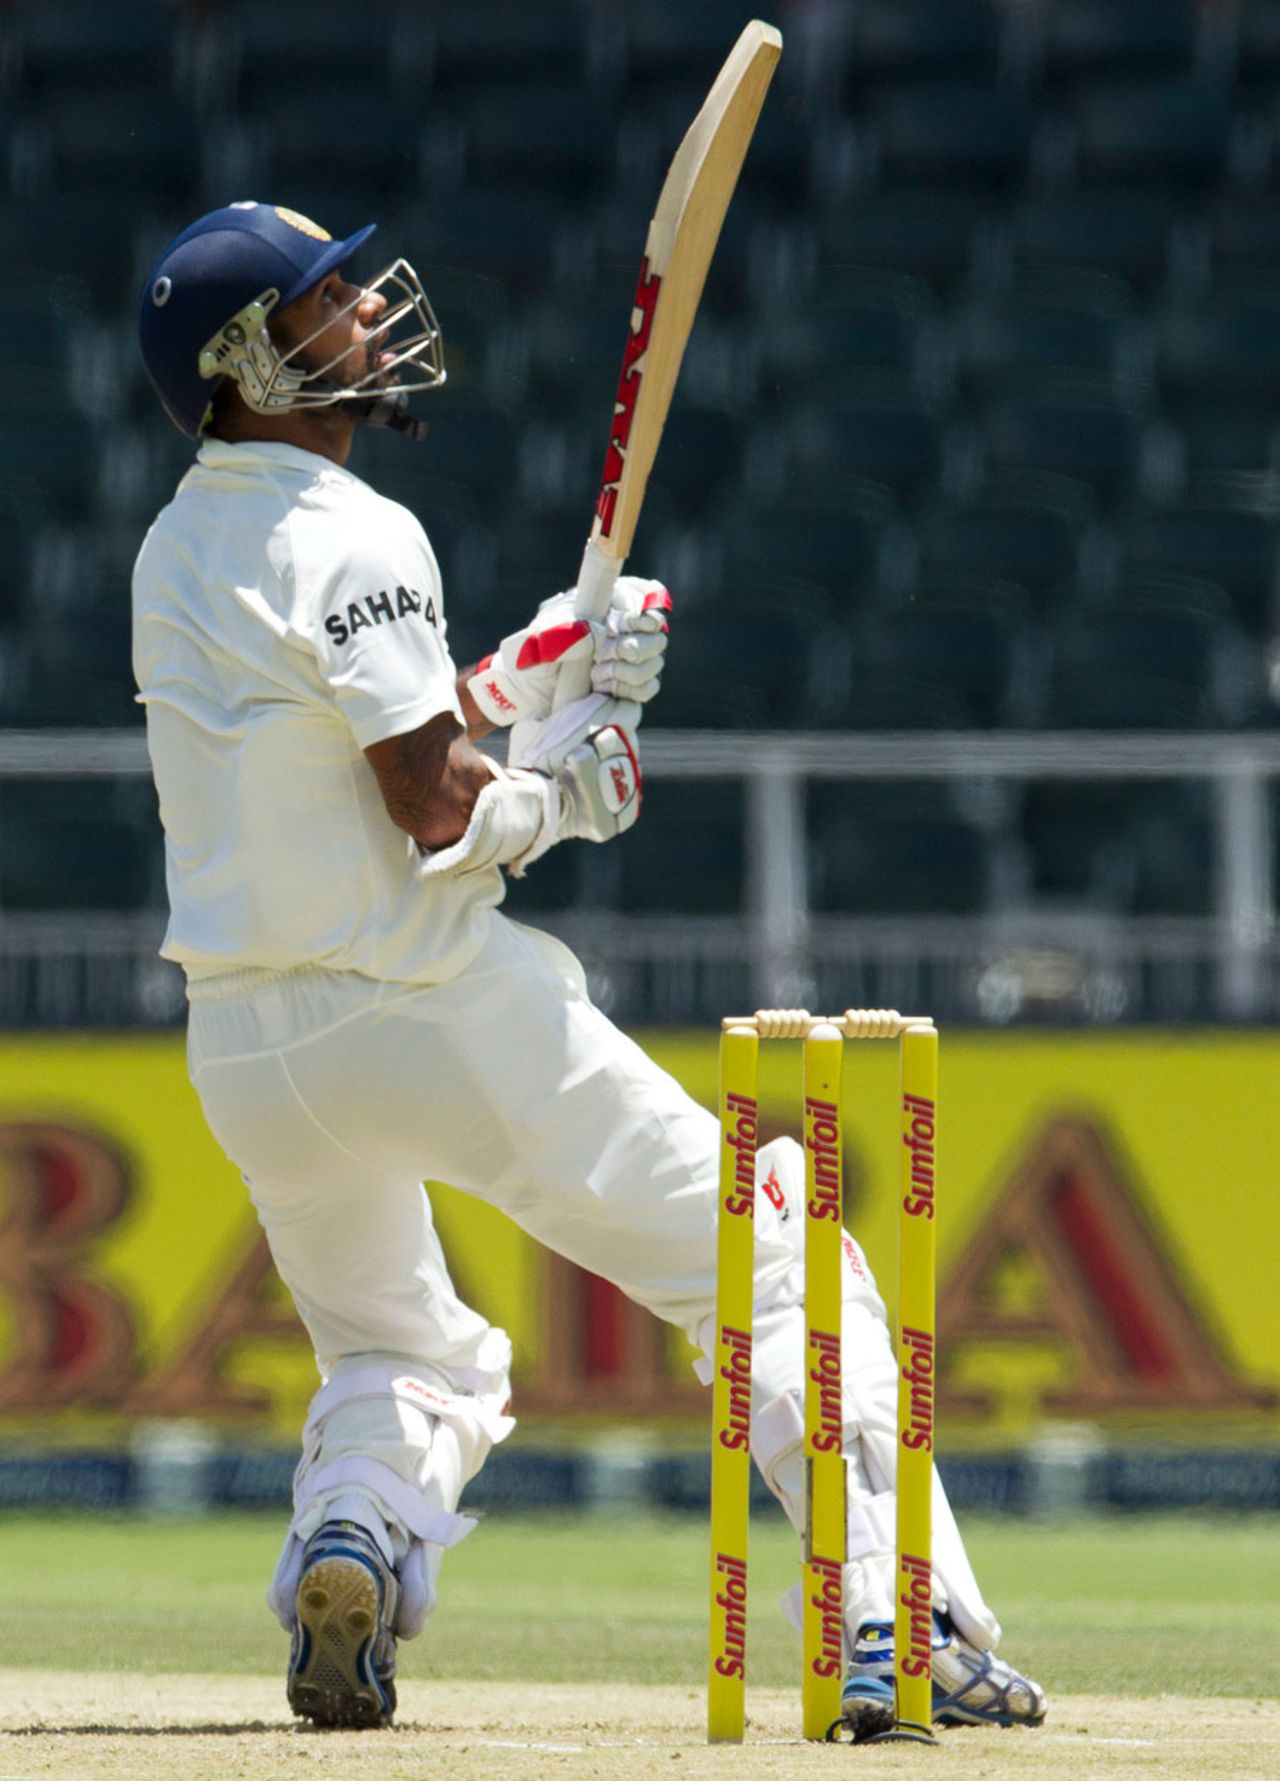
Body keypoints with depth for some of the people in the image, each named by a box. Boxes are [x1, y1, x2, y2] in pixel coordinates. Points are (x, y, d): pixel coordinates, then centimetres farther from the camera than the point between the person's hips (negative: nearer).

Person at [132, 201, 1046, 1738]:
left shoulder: (175, 555, 10)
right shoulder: (352, 540, -15)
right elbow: (439, 808, -20)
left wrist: (516, 681, 8)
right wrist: (569, 777, -2)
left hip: (247, 1053, 7)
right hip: (432, 1015, -7)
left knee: (395, 1357, 26)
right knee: (769, 1263, 3)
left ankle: (348, 1537, -8)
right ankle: (900, 1624, -8)